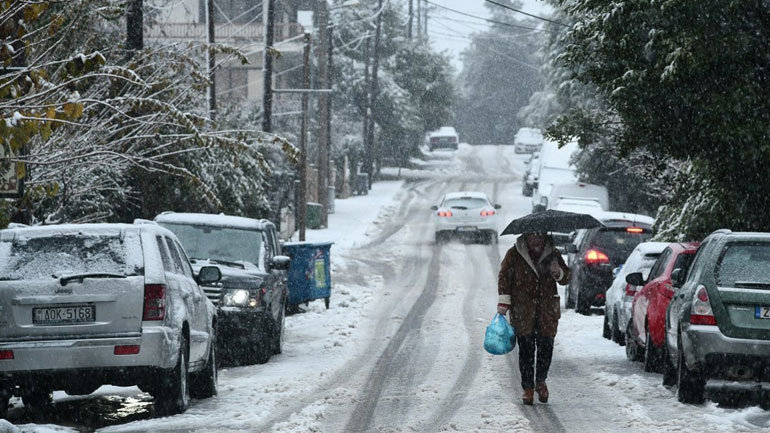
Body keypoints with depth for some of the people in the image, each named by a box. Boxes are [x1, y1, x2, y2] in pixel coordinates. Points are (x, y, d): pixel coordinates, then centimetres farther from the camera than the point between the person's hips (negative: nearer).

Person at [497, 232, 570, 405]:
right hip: (522, 312, -2)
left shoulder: (552, 254, 7)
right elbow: (504, 277, 3)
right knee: (526, 349, -2)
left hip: (547, 311, 2)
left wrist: (558, 272, -11)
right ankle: (528, 388, 7)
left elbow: (566, 278, 12)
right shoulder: (514, 255, 1)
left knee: (546, 347, 2)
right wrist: (504, 301, -6)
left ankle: (540, 381, 25)